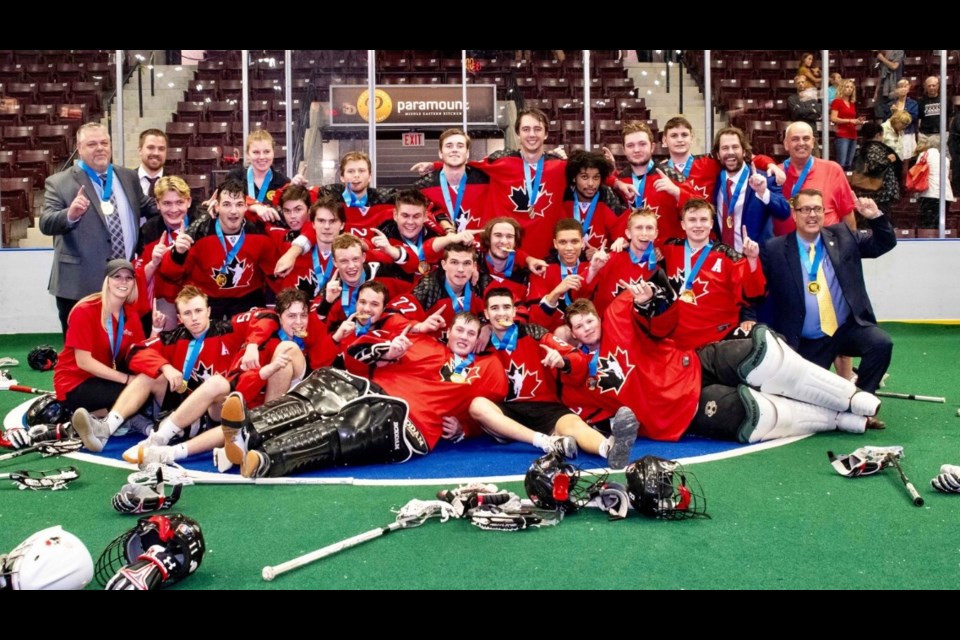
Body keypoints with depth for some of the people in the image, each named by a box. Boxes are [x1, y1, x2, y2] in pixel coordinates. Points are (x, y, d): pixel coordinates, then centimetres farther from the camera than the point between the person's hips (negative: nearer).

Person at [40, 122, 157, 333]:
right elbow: (46, 224, -12)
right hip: (79, 285, -4)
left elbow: (148, 210, 23)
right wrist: (70, 214, -32)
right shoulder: (59, 182, -3)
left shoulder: (128, 177, 12)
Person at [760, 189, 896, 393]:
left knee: (881, 343, -25)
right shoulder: (775, 250, -5)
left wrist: (876, 217, -10)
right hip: (807, 343, -1)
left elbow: (885, 244, 6)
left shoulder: (842, 237, 5)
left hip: (849, 329, 2)